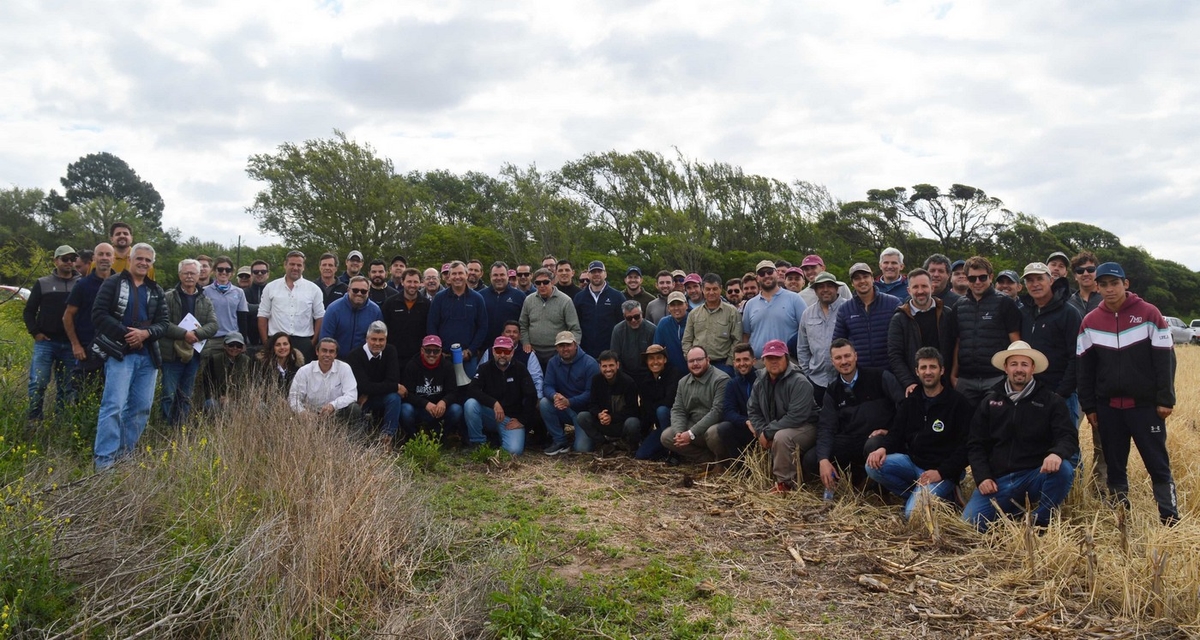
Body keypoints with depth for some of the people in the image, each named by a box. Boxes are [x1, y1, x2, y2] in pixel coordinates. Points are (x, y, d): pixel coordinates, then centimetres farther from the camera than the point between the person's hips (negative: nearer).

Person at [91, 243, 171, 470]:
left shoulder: (156, 291, 14)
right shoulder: (113, 284, 2)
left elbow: (164, 323, 8)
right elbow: (99, 315, -7)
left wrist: (146, 333, -12)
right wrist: (125, 334, -15)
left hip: (148, 356, 5)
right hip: (120, 353, -5)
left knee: (141, 407, 6)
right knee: (114, 405, -13)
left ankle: (125, 453, 18)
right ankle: (104, 459, -11)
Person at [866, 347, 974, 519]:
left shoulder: (958, 403, -7)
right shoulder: (910, 401, 10)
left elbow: (966, 446, -12)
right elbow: (896, 433, 8)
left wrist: (941, 472, -22)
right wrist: (883, 448, -15)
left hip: (943, 471, -6)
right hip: (912, 462, 6)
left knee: (913, 512, -25)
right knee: (874, 466, -20)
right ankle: (925, 496, -4)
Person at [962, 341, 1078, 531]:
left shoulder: (1050, 401, 6)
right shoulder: (990, 401, 11)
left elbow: (1068, 437, -4)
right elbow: (975, 444, 10)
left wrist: (1057, 453, -29)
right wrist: (982, 477, -6)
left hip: (1035, 476, -1)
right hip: (997, 480, 1)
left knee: (1063, 470, -34)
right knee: (970, 522, -19)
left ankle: (1039, 520, -10)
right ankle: (1014, 509, 11)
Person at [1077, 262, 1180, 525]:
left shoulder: (1148, 313, -4)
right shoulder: (1090, 321, 4)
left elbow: (1165, 358, -4)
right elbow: (1085, 368, 7)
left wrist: (1165, 400, -7)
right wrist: (1089, 407, 5)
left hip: (1146, 405, -3)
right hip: (1108, 407, 3)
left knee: (1158, 464, 0)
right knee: (1114, 466, 9)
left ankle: (1170, 521, 8)